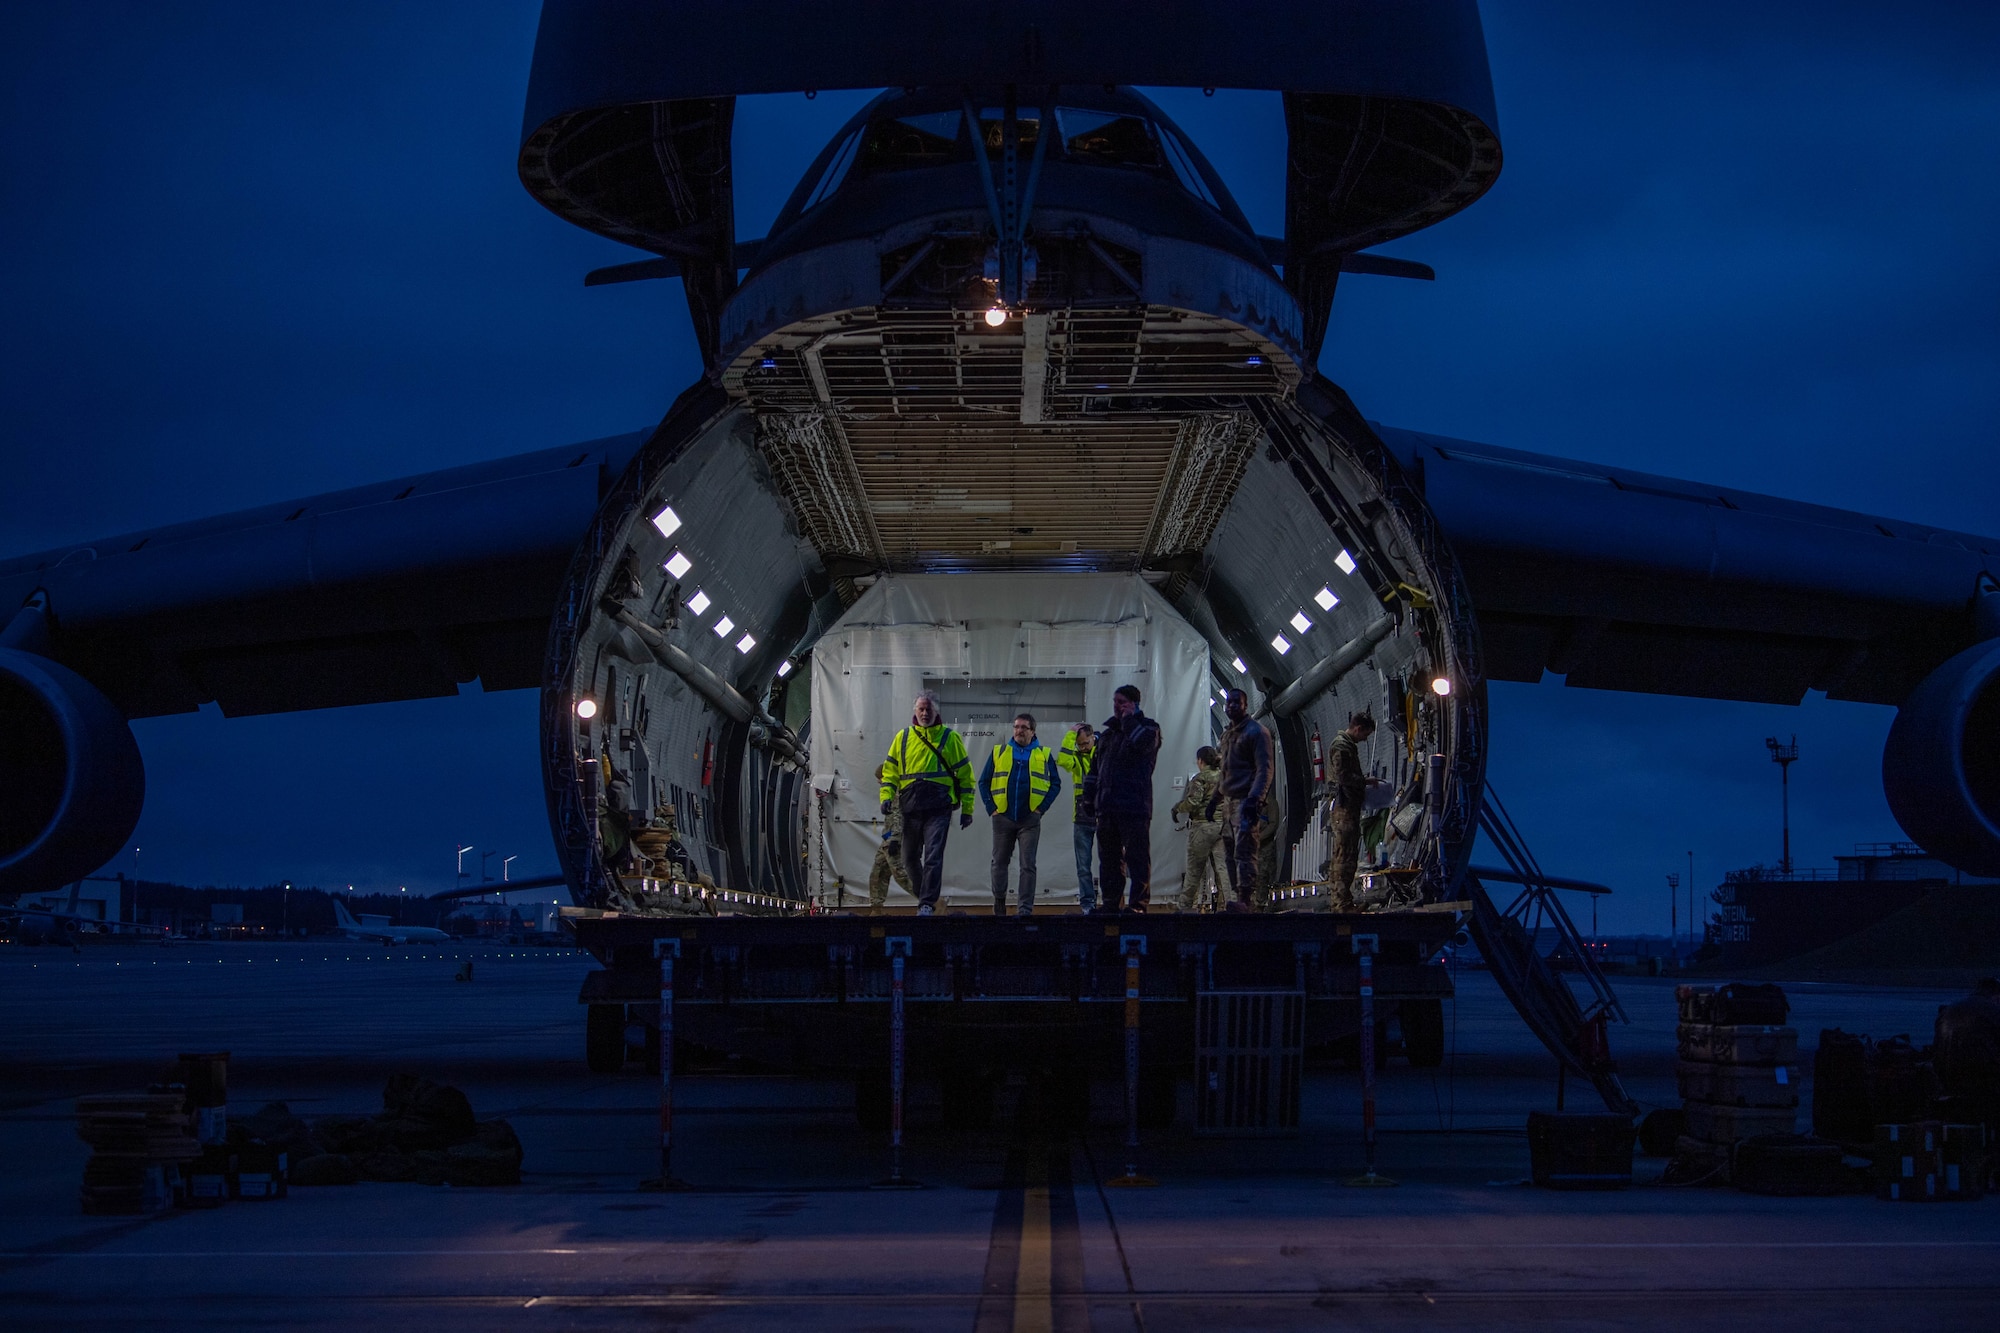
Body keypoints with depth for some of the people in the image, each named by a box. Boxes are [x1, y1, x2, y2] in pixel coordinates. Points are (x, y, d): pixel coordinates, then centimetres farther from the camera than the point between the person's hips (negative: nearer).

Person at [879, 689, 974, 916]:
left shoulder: (950, 738, 5)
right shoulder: (903, 737, 11)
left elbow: (965, 774, 8)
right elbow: (890, 770, 15)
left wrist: (967, 809, 5)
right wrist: (887, 796, -2)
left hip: (939, 808, -4)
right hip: (910, 808, 4)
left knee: (933, 857, -12)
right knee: (910, 858, 11)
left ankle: (927, 904, -11)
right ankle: (925, 895, 30)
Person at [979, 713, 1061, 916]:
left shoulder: (1044, 754, 6)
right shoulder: (999, 751, 7)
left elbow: (1056, 783, 7)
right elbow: (984, 781, 10)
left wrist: (1041, 807, -3)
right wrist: (991, 808, -1)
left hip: (1030, 820, -2)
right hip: (1002, 818, 2)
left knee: (1028, 865, -4)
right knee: (999, 862, 9)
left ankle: (1026, 908, -2)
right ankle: (999, 903, 24)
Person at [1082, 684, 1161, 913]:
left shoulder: (1148, 727, 4)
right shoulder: (1107, 735, 23)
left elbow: (1142, 742, -20)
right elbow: (1095, 769, 26)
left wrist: (1129, 719, -6)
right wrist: (1089, 797, 17)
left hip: (1135, 808, -7)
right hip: (1107, 807, 7)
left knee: (1137, 857, -7)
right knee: (1109, 857, 8)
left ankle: (1138, 903, -7)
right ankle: (1110, 901, 13)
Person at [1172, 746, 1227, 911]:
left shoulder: (1200, 778, -8)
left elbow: (1193, 802, -16)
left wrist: (1177, 807, 0)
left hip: (1202, 826, -5)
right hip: (1222, 825, 5)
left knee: (1194, 868, 3)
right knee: (1222, 866, 2)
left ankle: (1186, 906, 11)